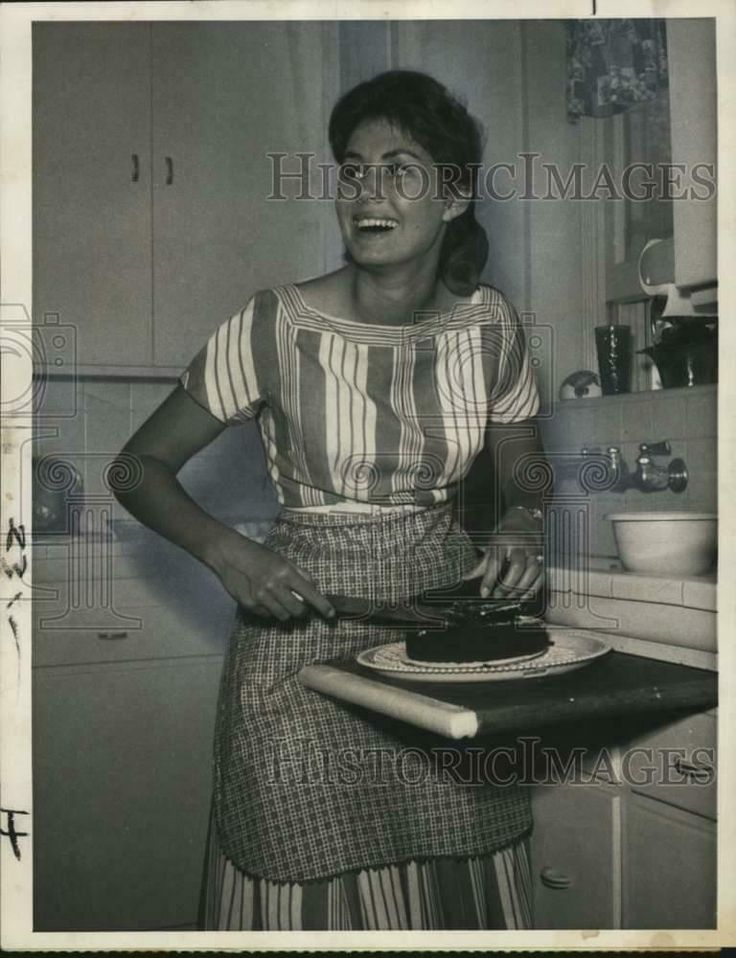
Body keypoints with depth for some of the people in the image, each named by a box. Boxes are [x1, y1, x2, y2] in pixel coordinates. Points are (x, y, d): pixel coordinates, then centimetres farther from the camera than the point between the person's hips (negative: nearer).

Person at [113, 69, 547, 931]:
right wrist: (229, 555, -21)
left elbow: (521, 474, 12)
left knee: (457, 876, 11)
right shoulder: (278, 326, -13)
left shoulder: (488, 324, -3)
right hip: (306, 632, -2)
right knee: (312, 884, 6)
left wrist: (519, 526, -10)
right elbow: (141, 465, -6)